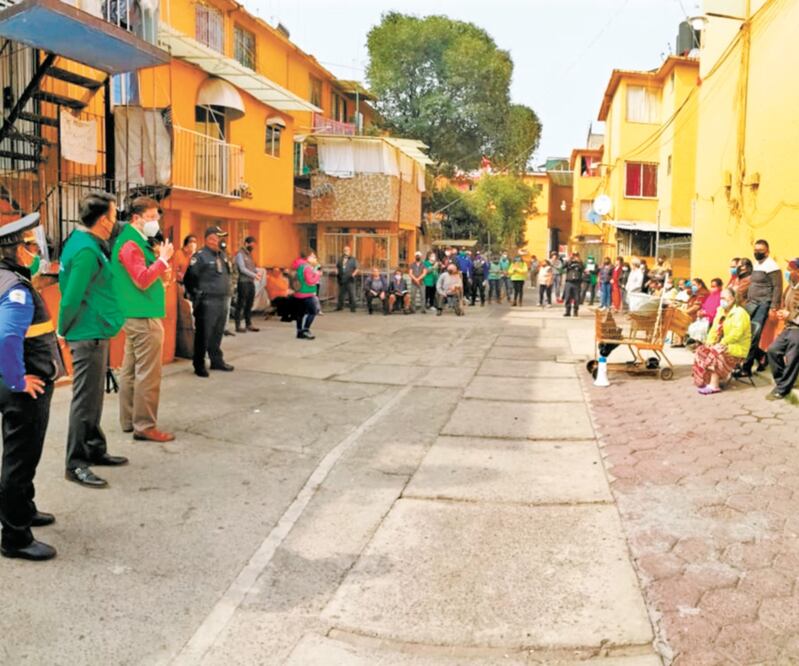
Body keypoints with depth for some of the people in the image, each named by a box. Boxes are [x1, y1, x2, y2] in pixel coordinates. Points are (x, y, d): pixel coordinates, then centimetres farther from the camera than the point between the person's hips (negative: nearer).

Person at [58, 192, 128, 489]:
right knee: (85, 399, -3)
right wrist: (63, 331, -10)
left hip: (94, 333, 10)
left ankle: (95, 450, 30)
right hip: (89, 336, -10)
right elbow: (71, 298, -21)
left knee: (92, 397, 18)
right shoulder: (86, 251, -21)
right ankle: (76, 464, 5)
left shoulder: (83, 242, 10)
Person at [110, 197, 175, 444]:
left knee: (131, 370, 13)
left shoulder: (134, 240, 17)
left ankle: (129, 421, 21)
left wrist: (159, 266, 6)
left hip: (135, 315, 11)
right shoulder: (130, 244, -14)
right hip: (144, 316, -11)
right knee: (148, 374, -8)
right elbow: (143, 280, -22)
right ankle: (145, 426, -4)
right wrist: (162, 259, -18)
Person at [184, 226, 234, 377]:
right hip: (207, 302, -7)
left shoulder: (222, 255, 13)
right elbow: (189, 278, -11)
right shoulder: (200, 256, -11)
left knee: (217, 334, 16)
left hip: (222, 301, 8)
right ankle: (199, 365, 6)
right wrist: (196, 295, -6)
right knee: (203, 334, -1)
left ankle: (217, 360, 27)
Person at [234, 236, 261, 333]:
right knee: (240, 305, -4)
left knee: (249, 305, 12)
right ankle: (238, 326, -1)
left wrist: (257, 271, -2)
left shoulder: (249, 254, 18)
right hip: (243, 282, -8)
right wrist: (254, 275, -20)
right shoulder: (240, 254, -7)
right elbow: (242, 269, -15)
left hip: (251, 282, 8)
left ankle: (248, 324, 20)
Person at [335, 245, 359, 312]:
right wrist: (337, 273, 4)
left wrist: (353, 275, -14)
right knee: (341, 294, 10)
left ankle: (352, 308, -1)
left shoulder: (353, 259, 3)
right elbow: (337, 267, 21)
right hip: (341, 280, 4)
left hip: (349, 280, -4)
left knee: (351, 294, -6)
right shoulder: (340, 259, 14)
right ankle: (340, 307, 21)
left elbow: (356, 269, -1)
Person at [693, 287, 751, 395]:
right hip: (723, 345, 9)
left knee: (715, 352, -31)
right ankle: (704, 381, -11)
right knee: (701, 350, -10)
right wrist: (710, 341, -4)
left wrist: (721, 343, -24)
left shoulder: (739, 313, -13)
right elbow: (714, 328, 13)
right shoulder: (721, 311, 14)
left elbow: (736, 333, -24)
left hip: (737, 347, -9)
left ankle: (714, 385, -28)